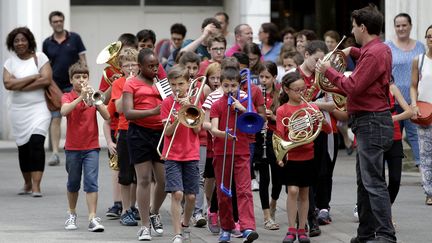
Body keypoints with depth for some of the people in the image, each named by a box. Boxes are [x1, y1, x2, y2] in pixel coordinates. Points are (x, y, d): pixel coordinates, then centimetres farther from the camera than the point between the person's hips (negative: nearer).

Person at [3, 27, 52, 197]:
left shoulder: (39, 58, 1)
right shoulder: (10, 62, 7)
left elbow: (46, 80, -12)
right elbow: (7, 83, -9)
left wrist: (20, 86, -10)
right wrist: (33, 77, -12)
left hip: (38, 108, -3)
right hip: (18, 111, 3)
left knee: (36, 143, -17)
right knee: (23, 147, 9)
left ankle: (36, 186, -18)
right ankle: (27, 184, 25)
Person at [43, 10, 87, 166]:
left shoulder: (75, 38, 2)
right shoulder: (47, 43, 6)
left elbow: (83, 60, 3)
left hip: (73, 85, -1)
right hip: (55, 87, 1)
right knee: (55, 119, -3)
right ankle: (55, 153, -4)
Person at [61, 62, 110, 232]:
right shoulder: (67, 97, 0)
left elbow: (107, 117, -6)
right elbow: (64, 111, -24)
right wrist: (81, 97, -30)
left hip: (91, 147, 0)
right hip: (73, 147, 0)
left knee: (91, 182, -10)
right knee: (73, 183, 13)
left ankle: (93, 218, -14)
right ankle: (72, 215, 30)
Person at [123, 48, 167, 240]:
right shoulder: (132, 84, 1)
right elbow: (128, 113, -11)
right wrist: (153, 112, -24)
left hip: (161, 132, 4)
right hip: (140, 133, -4)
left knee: (164, 180, 3)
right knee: (144, 179, -4)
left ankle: (154, 213, 31)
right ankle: (145, 227, 1)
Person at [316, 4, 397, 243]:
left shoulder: (373, 54, -17)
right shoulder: (381, 49, 15)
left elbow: (353, 87, -21)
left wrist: (328, 71, -10)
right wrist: (353, 51, 28)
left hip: (371, 123, -11)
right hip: (369, 122, 11)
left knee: (373, 182, -13)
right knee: (364, 181, 15)